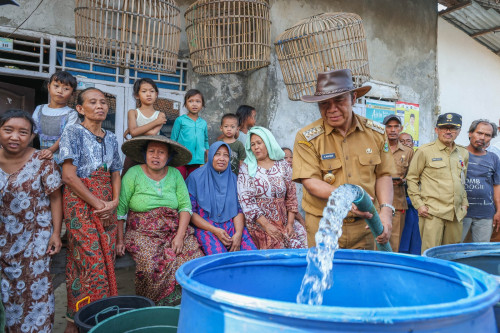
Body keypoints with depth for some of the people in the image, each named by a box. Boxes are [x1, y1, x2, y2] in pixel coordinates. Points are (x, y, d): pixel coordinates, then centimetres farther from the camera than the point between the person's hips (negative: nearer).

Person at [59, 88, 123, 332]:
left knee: (107, 261, 3)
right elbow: (69, 176, -10)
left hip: (107, 206, 5)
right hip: (81, 203, -5)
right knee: (92, 262, -8)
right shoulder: (73, 132, -2)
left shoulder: (111, 138, 15)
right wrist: (98, 204, -12)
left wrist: (114, 202, -4)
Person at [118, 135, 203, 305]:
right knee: (153, 264, -29)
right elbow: (120, 209, -2)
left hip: (174, 230, 3)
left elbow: (185, 206, 4)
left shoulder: (175, 174, 8)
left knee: (194, 257, -20)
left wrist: (180, 235, -9)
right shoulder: (134, 174, 0)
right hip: (142, 233, -3)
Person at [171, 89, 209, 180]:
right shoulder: (180, 120, 0)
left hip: (197, 162, 3)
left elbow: (206, 141, 19)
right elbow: (173, 140, 3)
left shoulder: (203, 123, 10)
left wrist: (208, 158, 15)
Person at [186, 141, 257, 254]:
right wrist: (215, 230, -12)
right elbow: (190, 212, -2)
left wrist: (238, 233, -10)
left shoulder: (233, 178, 13)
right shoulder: (196, 177, 1)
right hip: (205, 227, -3)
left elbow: (239, 209, 9)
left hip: (232, 225, 3)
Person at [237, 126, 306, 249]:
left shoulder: (283, 165, 9)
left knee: (299, 246, -18)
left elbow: (291, 196, 9)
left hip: (283, 223, 3)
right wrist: (267, 225, -14)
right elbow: (245, 201, -7)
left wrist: (290, 223, -2)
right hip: (259, 224, -3)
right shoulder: (246, 168, 2)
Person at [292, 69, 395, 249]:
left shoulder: (376, 132, 2)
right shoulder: (307, 137, -9)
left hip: (365, 224, 3)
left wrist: (386, 210, -8)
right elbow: (310, 182, -15)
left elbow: (383, 175, 6)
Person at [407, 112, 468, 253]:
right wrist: (418, 204, -7)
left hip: (456, 213, 6)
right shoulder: (425, 151, -2)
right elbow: (411, 178, 0)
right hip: (432, 212, -5)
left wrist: (464, 203, 17)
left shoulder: (463, 153, 15)